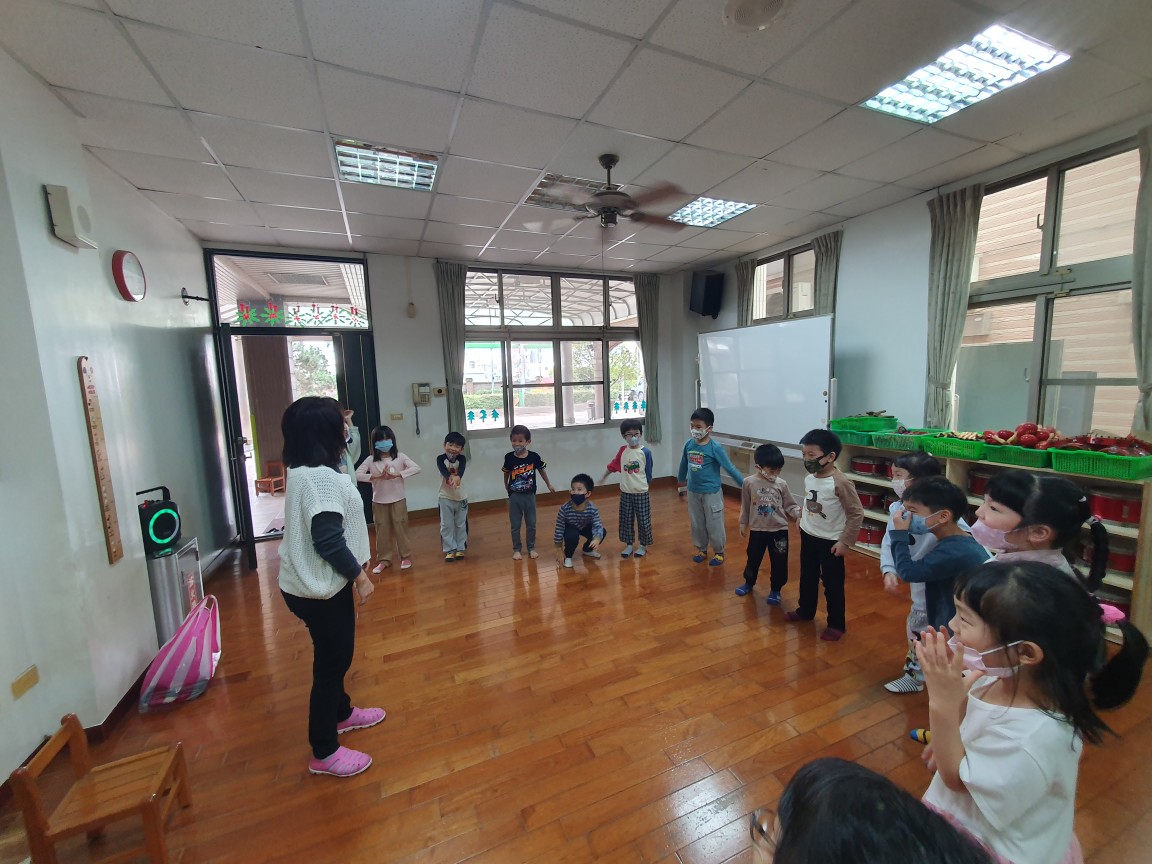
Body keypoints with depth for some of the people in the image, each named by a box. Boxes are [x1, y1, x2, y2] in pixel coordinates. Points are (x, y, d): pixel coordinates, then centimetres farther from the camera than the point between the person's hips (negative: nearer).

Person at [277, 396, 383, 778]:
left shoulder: (304, 472, 7)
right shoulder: (321, 478, -26)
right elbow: (328, 540, -28)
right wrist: (359, 576, -15)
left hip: (315, 582, 10)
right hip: (320, 588, -10)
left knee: (335, 655, 25)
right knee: (331, 661, 6)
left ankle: (341, 713, 47)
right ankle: (324, 752, 25)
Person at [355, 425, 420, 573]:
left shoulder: (399, 457, -5)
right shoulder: (371, 460, -2)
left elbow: (416, 468, -16)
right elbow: (357, 474, -12)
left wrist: (398, 474, -26)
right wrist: (376, 476, -24)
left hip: (398, 500, -1)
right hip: (379, 502, 1)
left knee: (401, 529, 6)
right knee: (382, 531, 10)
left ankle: (406, 557, 20)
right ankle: (384, 559, 23)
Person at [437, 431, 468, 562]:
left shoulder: (462, 459, -10)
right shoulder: (441, 458, -13)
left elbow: (461, 470, -31)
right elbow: (443, 471, -32)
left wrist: (458, 477, -54)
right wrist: (451, 477, -54)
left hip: (461, 497, 1)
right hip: (445, 497, -1)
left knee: (461, 525, 11)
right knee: (446, 525, 4)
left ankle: (460, 548, 24)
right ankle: (450, 550, 16)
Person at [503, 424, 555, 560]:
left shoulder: (534, 456, -10)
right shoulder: (509, 457, -11)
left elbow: (542, 471, 5)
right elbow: (506, 474, 4)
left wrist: (549, 485, 15)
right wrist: (507, 489, 11)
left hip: (530, 495, 1)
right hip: (514, 496, 0)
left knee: (531, 524, 11)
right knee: (515, 525, 10)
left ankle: (531, 548, 27)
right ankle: (517, 549, 25)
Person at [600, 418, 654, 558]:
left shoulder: (645, 452, -11)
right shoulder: (622, 451, -1)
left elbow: (648, 474, -4)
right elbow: (613, 465, 10)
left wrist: (643, 484, 1)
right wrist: (604, 477, 17)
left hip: (641, 493, -3)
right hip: (625, 493, 3)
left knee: (643, 520, 8)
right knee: (626, 520, 12)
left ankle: (643, 546, 25)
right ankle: (629, 545, 28)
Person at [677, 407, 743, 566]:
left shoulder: (715, 448, -17)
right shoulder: (688, 444, -4)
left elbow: (730, 468, -14)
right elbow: (684, 464, 13)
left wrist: (745, 484, -14)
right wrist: (681, 479, 28)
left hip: (711, 492, -4)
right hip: (693, 492, 4)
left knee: (714, 525, 7)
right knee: (696, 524, 15)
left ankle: (719, 552, 28)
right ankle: (702, 549, 34)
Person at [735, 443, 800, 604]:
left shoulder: (781, 484, -9)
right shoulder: (749, 482, -10)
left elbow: (790, 505, -2)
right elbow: (745, 506, 1)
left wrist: (799, 515, -21)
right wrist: (743, 524, 7)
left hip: (779, 530, 0)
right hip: (757, 529, 0)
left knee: (779, 562, 9)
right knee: (753, 558, 15)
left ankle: (775, 590, 30)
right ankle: (749, 583, 39)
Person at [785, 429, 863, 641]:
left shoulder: (841, 483, -25)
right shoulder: (809, 478, -3)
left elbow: (857, 514, -19)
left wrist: (845, 542, -18)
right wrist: (803, 522, 14)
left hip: (830, 542, -7)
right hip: (808, 537, 7)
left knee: (832, 584, 9)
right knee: (807, 578, 22)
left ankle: (836, 624, 28)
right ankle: (805, 611, 42)